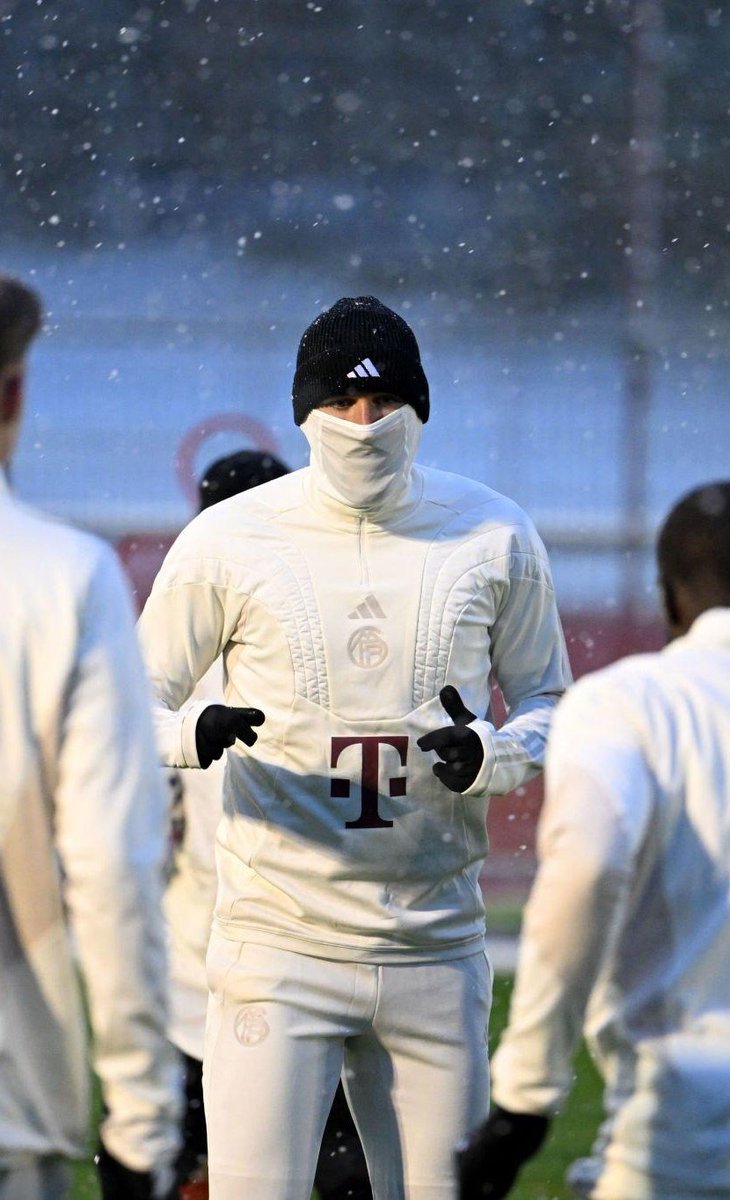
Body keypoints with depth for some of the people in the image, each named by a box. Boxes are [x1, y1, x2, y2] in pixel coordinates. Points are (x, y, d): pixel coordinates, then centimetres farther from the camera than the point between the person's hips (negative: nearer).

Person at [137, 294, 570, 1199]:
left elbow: (550, 704, 13)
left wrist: (491, 756, -10)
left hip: (434, 948, 2)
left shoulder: (493, 536, 4)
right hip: (279, 945, -2)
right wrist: (194, 735, -20)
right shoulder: (229, 540, -1)